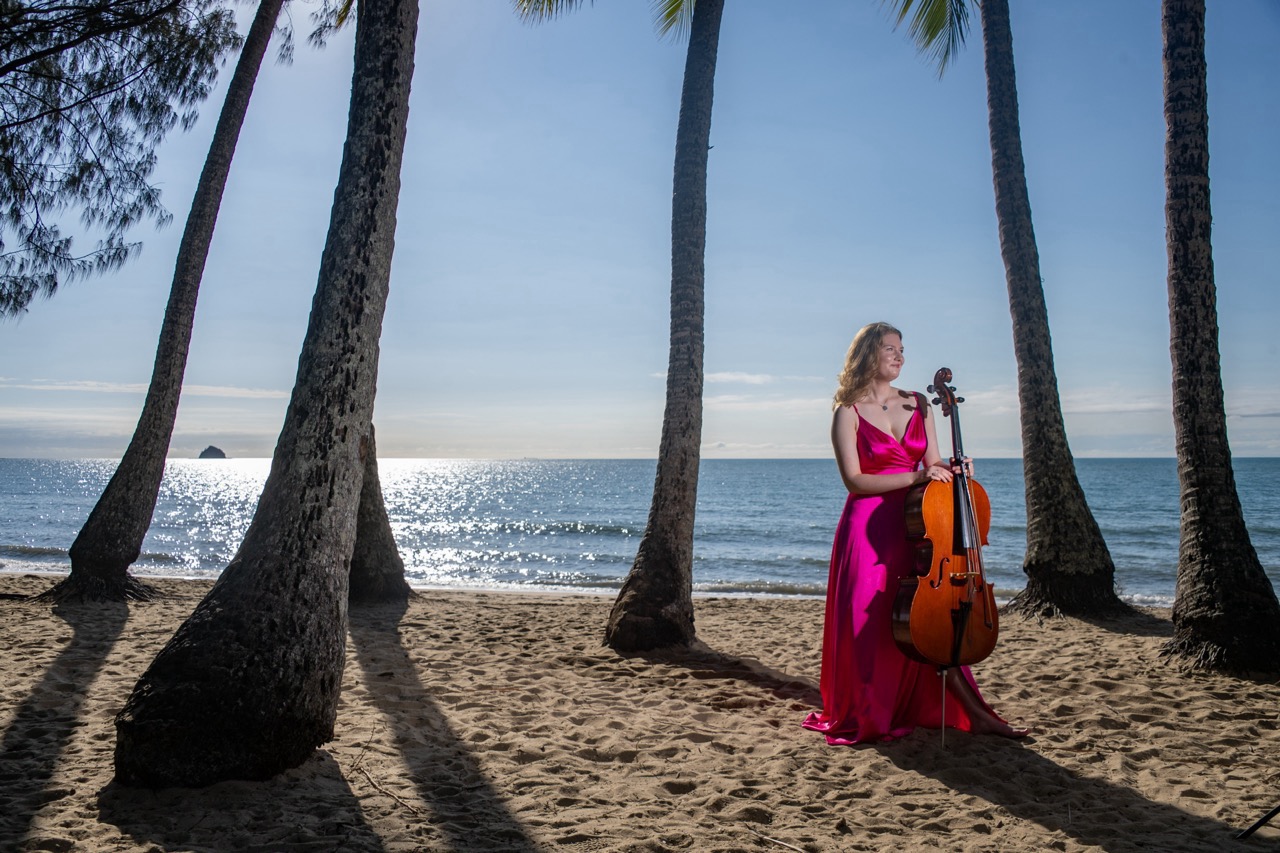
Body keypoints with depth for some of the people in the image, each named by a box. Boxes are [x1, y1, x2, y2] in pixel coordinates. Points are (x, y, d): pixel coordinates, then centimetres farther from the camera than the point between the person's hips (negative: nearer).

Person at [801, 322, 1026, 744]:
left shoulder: (917, 404, 12)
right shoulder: (848, 413, -3)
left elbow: (933, 465, 11)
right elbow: (854, 480, -12)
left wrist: (951, 470, -12)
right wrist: (913, 477, -20)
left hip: (914, 525, 4)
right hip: (868, 529, -4)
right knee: (869, 625, 0)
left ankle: (974, 714, 8)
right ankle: (865, 717, 18)